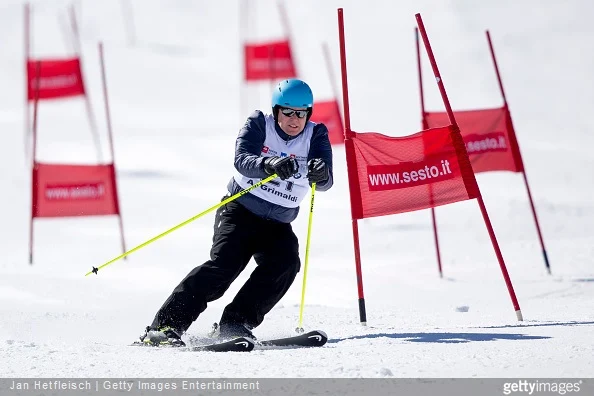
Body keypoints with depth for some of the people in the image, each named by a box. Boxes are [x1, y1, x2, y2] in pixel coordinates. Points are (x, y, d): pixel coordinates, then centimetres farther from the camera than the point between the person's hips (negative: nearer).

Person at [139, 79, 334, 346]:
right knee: (225, 264, -23)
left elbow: (325, 182, -18)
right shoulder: (259, 125, -7)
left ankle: (235, 323, -19)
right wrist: (270, 165, -46)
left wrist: (320, 174, -43)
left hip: (277, 225, 3)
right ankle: (167, 325, -24)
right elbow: (242, 160, -26)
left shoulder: (316, 136, -3)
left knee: (285, 263, -24)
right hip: (240, 211, -3)